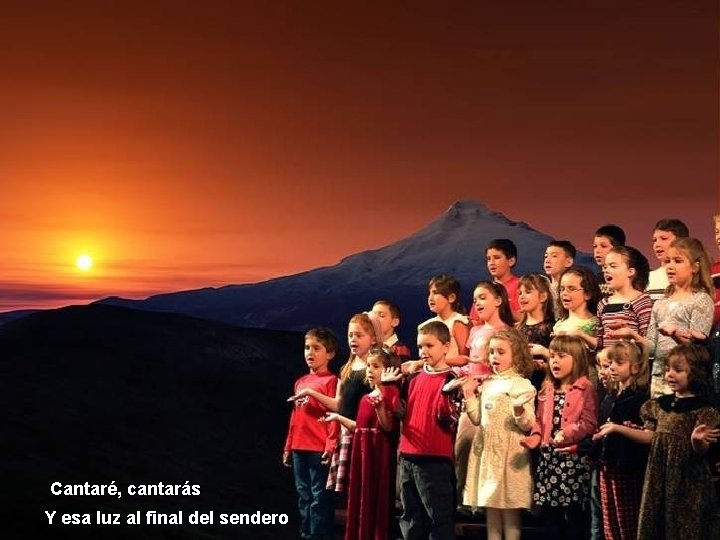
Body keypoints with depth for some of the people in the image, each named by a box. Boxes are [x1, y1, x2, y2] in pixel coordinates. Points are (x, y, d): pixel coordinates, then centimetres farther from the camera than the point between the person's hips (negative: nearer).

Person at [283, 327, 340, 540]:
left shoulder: (331, 381, -6)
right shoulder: (300, 382, 16)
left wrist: (330, 445, -18)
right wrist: (288, 447, 17)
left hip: (319, 449, -8)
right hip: (299, 449, 8)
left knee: (320, 497, -4)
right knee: (304, 496, 13)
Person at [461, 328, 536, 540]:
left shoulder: (521, 385, -7)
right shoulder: (486, 385, 12)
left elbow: (527, 425, -12)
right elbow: (478, 419, 14)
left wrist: (520, 412, -33)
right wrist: (469, 396, 5)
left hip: (509, 454, -6)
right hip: (488, 451, 6)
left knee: (510, 509, -3)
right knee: (491, 508, 11)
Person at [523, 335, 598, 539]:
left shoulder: (585, 389, -5)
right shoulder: (547, 390, 14)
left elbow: (589, 423, -12)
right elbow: (539, 420, 13)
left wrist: (568, 433, -24)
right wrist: (535, 437, -5)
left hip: (573, 458, -6)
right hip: (548, 457, 6)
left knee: (575, 514, 0)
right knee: (550, 513, 11)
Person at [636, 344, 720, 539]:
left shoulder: (703, 410, -10)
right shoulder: (660, 404, 8)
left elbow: (700, 451, -14)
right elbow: (650, 437, 9)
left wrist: (697, 440, -37)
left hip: (687, 481, -6)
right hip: (658, 476, 6)